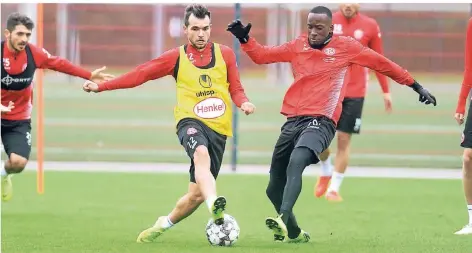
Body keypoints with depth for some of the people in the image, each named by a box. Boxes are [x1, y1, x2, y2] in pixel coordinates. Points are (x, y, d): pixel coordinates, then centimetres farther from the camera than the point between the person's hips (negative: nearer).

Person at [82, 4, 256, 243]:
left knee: (197, 194, 0)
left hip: (219, 128, 2)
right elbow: (141, 74, 5)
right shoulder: (176, 57, 4)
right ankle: (215, 205, -60)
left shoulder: (225, 54, 6)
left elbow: (236, 89, 10)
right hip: (190, 121, -2)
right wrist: (101, 86, 2)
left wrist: (243, 102, -14)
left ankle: (165, 223, 28)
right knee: (201, 154, -38)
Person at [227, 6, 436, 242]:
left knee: (296, 161, -35)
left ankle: (283, 220, -46)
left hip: (321, 122, -5)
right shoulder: (297, 46, 14)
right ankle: (294, 232, 28)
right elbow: (261, 55, 20)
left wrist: (416, 86, 16)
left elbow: (382, 64, 12)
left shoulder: (346, 47, 5)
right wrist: (244, 38, 2)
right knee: (274, 189, 7)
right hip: (292, 122, 5)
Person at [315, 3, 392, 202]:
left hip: (355, 93, 0)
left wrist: (386, 91, 6)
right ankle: (326, 172, 27)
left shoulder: (370, 26, -1)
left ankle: (334, 188, 10)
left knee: (344, 139, -1)